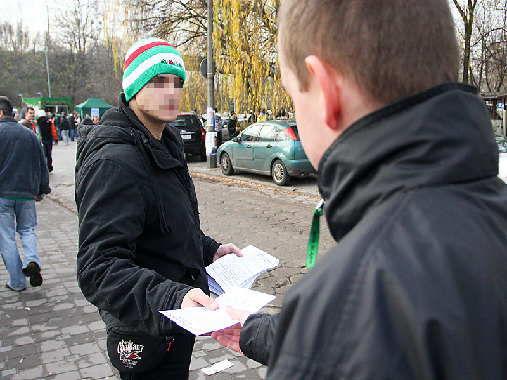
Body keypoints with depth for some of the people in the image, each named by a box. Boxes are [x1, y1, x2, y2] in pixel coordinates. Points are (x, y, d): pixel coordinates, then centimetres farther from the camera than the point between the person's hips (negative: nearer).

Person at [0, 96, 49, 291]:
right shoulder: (29, 134, 7)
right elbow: (42, 165, 11)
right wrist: (42, 190, 19)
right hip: (27, 193, 4)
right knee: (27, 230, 20)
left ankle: (17, 282, 11)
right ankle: (32, 261, -7)